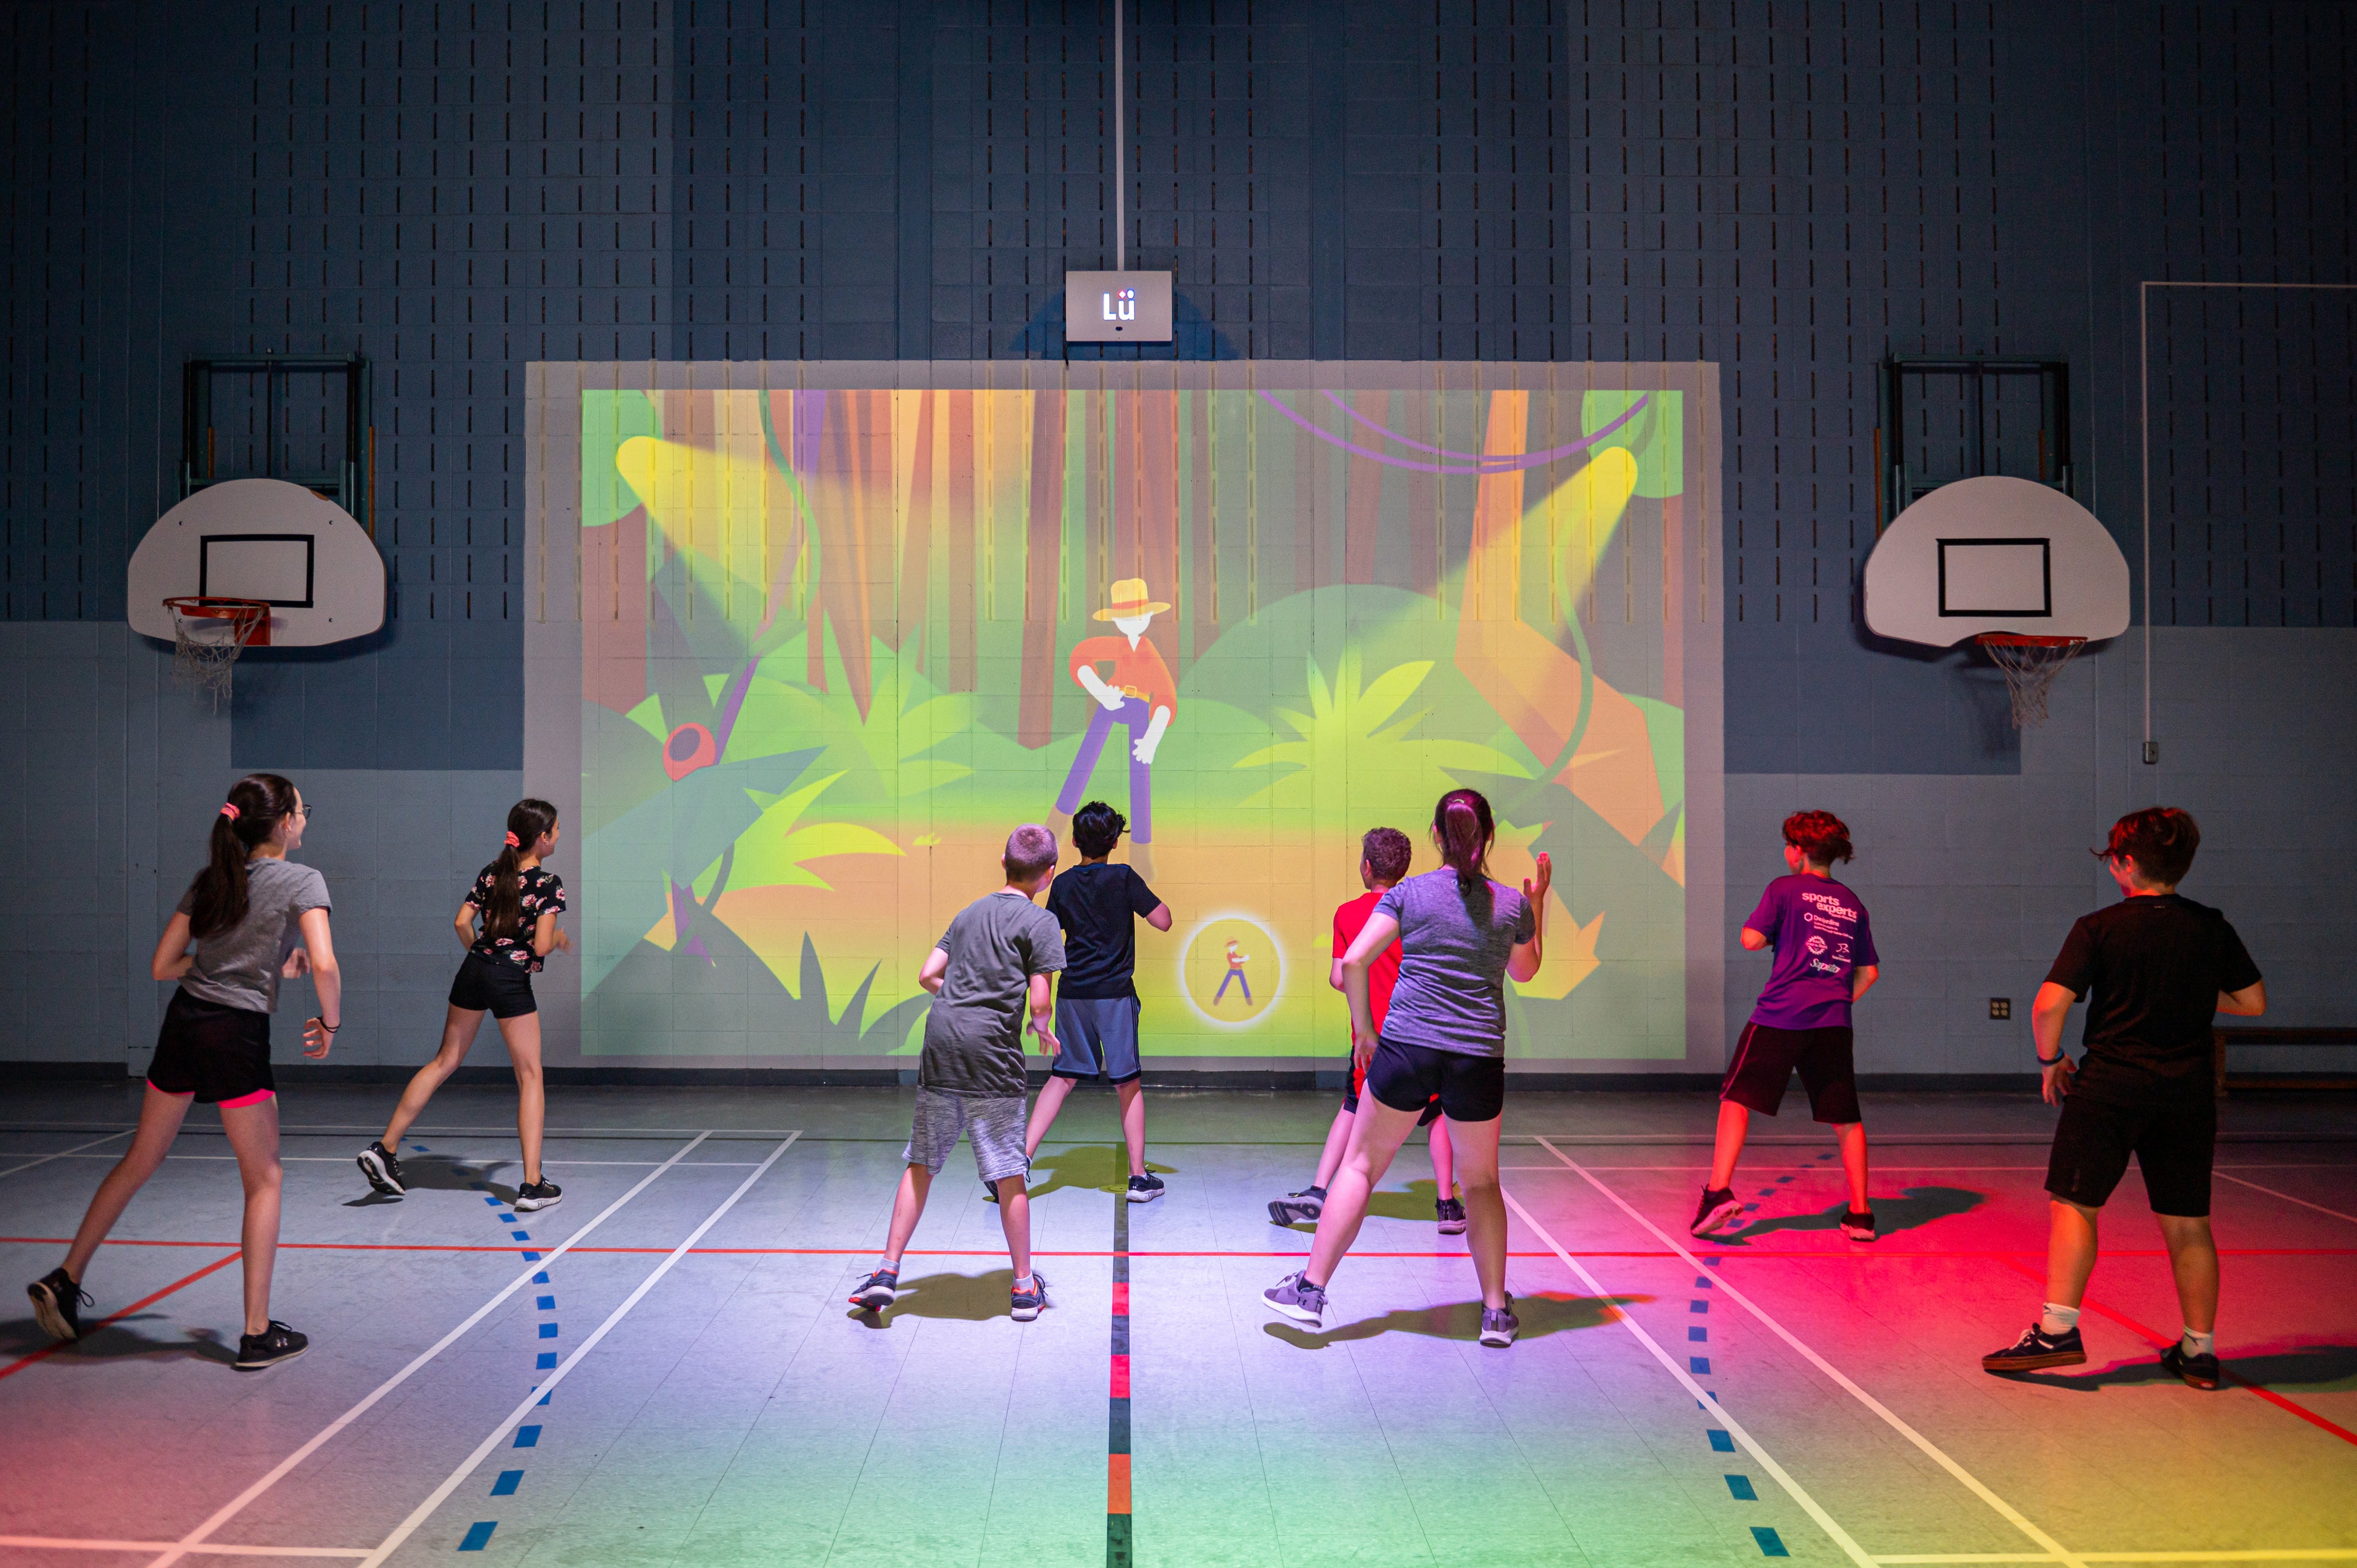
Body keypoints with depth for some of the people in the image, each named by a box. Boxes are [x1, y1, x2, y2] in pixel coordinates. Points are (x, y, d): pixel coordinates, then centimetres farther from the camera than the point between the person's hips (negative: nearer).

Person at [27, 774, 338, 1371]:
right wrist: (330, 1022, -2)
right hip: (238, 1036, -6)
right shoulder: (302, 881, -7)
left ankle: (65, 1281, 30)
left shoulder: (210, 880, 11)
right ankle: (258, 1334, 8)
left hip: (181, 1024, 6)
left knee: (139, 1163, 22)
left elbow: (162, 966, 12)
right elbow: (325, 965, -20)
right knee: (264, 1179, 6)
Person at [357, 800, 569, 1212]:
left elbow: (461, 923, 4)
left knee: (444, 1062, 18)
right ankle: (532, 1184, 2)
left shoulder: (492, 873, 8)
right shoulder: (549, 883, -10)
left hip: (473, 972, 6)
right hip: (512, 981, -6)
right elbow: (541, 946, -17)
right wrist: (560, 941, 5)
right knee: (530, 1076, 4)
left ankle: (385, 1149, 18)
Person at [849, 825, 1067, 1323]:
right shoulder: (1040, 921, -3)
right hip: (992, 1057, -5)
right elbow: (1040, 1002, -10)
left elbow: (928, 974, 13)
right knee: (1008, 1173, 5)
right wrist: (1044, 1029, 10)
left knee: (921, 1164, 12)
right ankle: (1025, 1287, 15)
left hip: (939, 1044, 5)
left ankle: (887, 1272, 12)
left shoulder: (970, 912, 15)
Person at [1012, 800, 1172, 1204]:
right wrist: (1146, 898, 12)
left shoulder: (1063, 884, 4)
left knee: (1062, 1077, 12)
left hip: (1072, 993, 3)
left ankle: (1021, 1158, 2)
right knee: (1128, 1084, 6)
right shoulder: (1123, 878, -7)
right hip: (1114, 992, -3)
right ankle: (1139, 1177, 10)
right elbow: (1163, 921, -7)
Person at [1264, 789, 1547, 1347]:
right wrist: (1537, 905, 31)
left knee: (1361, 1165, 10)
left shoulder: (1407, 893, 1)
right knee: (1481, 1181, 18)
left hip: (1407, 1048, -1)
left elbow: (1354, 962, -5)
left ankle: (1310, 1290, 9)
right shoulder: (1512, 904, 5)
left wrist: (1363, 1028, 6)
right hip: (1480, 1056, 1)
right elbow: (1525, 971, 23)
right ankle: (1496, 1311, 19)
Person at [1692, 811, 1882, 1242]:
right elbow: (1869, 972, 17)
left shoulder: (1785, 889, 3)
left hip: (1780, 1016, -4)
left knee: (1737, 1100, 0)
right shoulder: (1853, 904, 17)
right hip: (1833, 1022, 4)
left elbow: (1751, 940, -5)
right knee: (1847, 1119, 11)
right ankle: (1860, 1215, 10)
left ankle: (1719, 1191, -14)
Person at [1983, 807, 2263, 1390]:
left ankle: (2058, 1329, -8)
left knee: (2074, 1204, 1)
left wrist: (2050, 1061, 2)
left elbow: (2049, 1005, -13)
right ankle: (2200, 1351, 18)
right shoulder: (2212, 928, 5)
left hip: (2109, 1084, -4)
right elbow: (2254, 1002, 12)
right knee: (2188, 1222, 11)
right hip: (2189, 1090, 4)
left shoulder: (2099, 928, -6)